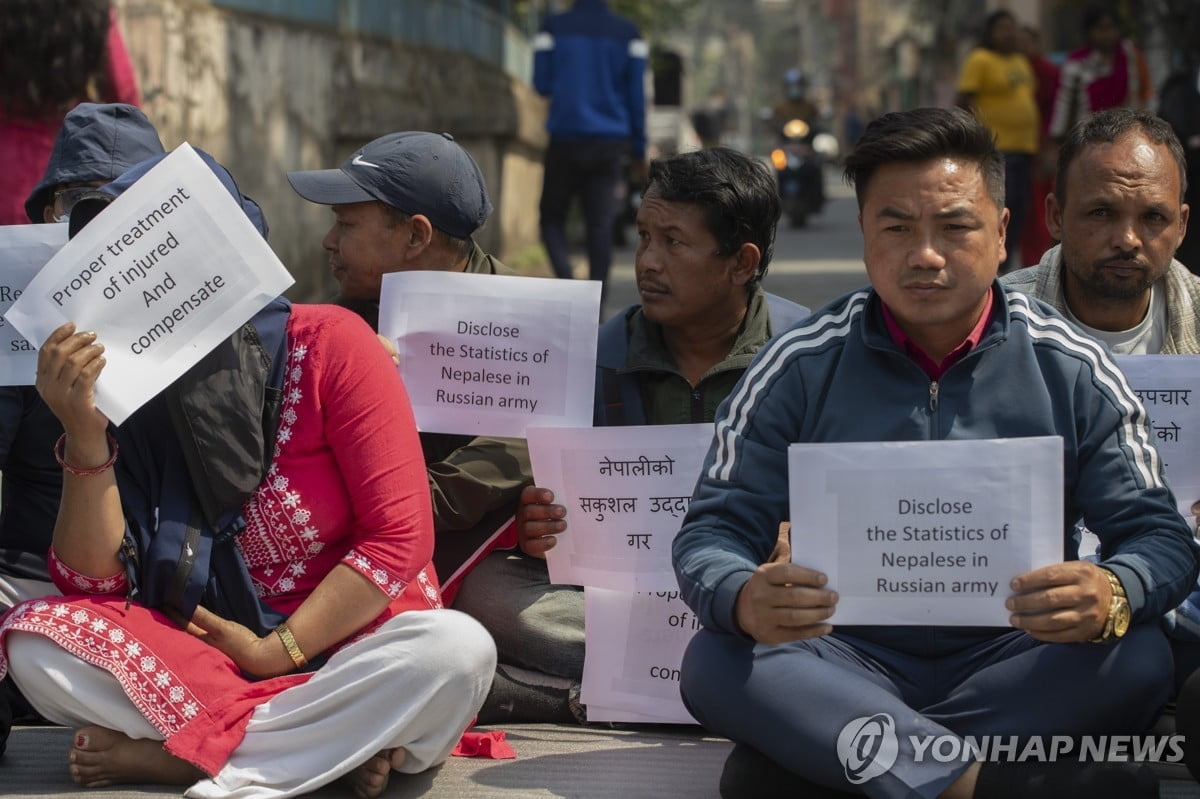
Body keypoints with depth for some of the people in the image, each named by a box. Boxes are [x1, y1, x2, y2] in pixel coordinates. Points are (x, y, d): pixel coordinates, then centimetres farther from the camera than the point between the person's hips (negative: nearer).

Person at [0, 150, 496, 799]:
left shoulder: (327, 343, -7)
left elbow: (399, 535, -11)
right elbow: (93, 585, -5)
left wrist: (277, 651, -14)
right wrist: (85, 434, -17)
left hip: (347, 649, -2)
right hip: (204, 656, 2)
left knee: (458, 649, -33)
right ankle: (337, 747, -24)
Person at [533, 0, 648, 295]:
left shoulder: (554, 27, 0)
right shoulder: (628, 33, 4)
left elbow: (542, 85, 0)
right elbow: (637, 96, 2)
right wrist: (638, 150, 7)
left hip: (566, 140, -1)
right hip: (611, 143, 1)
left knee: (551, 216, 11)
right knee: (601, 224, 2)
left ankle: (565, 277, -14)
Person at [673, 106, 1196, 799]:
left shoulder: (1073, 373, 2)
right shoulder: (800, 369, 2)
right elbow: (715, 528, -1)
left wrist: (1113, 598, -26)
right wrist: (744, 600, -27)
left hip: (1011, 662, 1)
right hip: (848, 659, 0)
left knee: (1139, 659, -30)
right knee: (715, 664, -29)